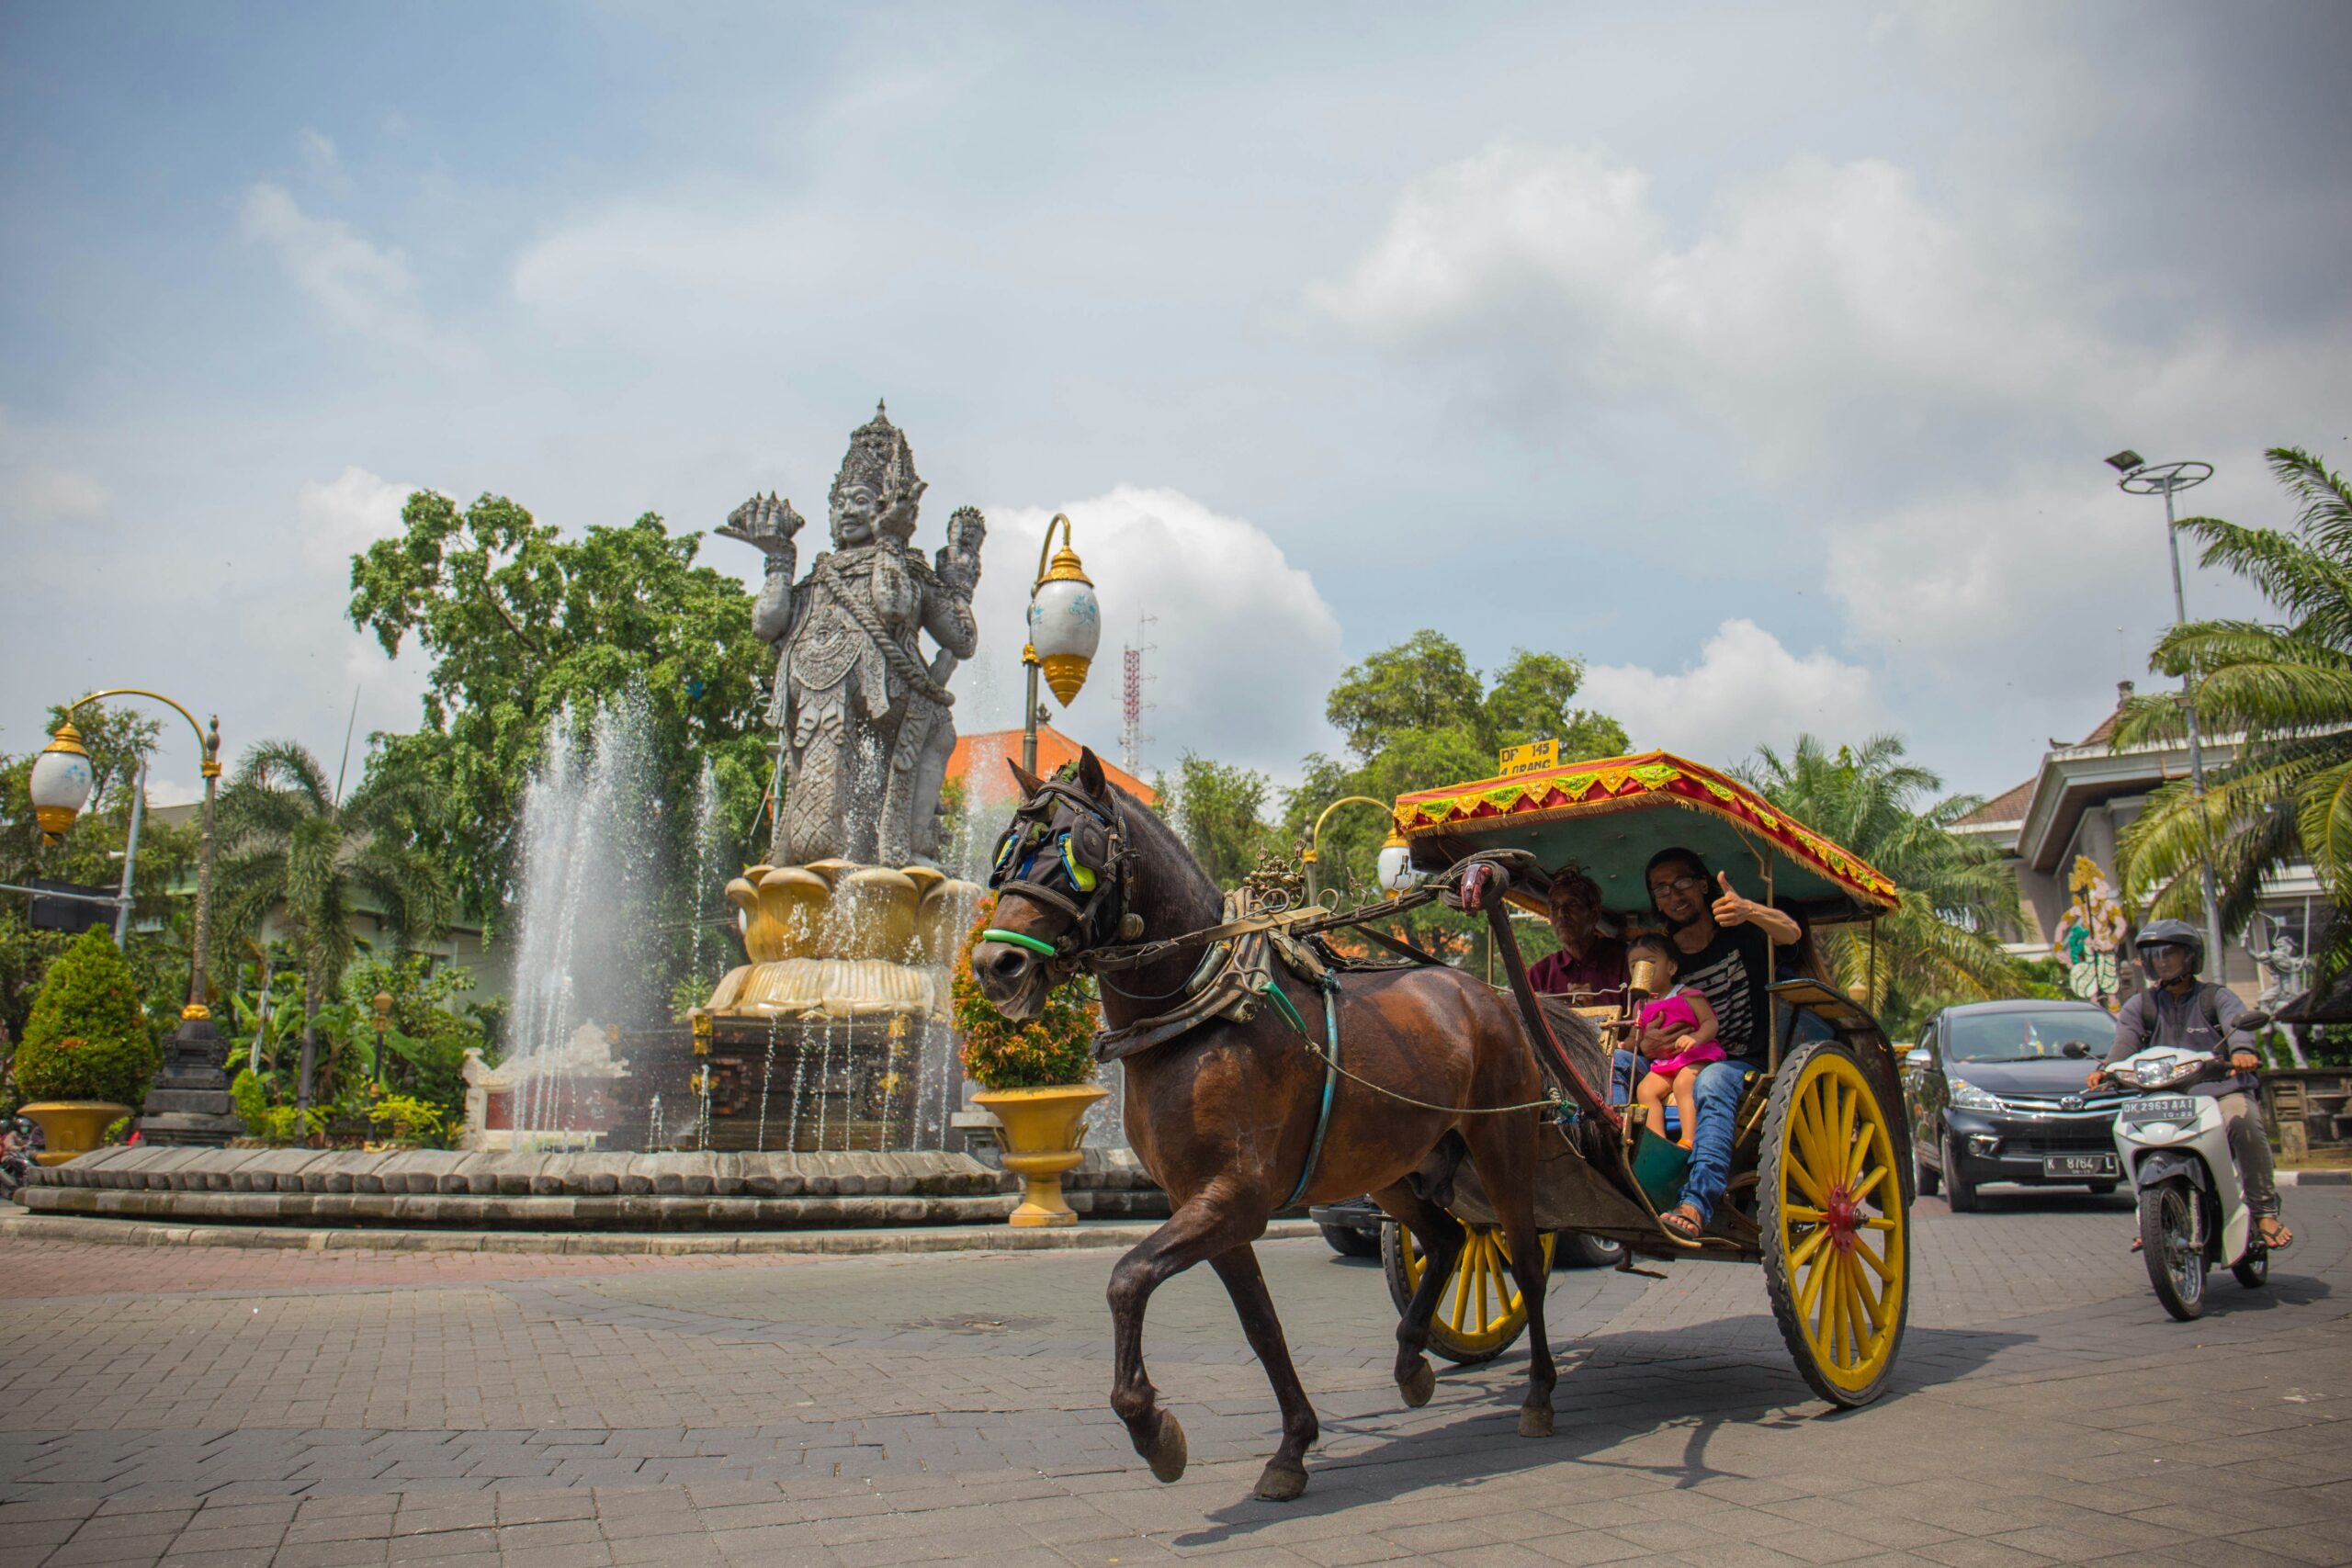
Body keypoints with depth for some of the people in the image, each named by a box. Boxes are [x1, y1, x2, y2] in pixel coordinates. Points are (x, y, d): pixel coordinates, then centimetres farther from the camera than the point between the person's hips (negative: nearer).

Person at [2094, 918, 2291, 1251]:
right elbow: (2125, 1039, -2)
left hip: (2223, 1090, -2)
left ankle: (2265, 1211, -21)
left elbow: (2238, 1023, -12)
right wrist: (2106, 1068, -24)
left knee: (2244, 1122, -34)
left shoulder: (2217, 996, 10)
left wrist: (2242, 1050, -37)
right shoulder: (2140, 1006, 16)